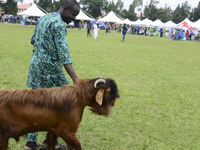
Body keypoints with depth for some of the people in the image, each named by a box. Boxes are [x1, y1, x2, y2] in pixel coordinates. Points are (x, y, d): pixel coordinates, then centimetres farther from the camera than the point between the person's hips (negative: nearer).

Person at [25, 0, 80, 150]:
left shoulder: (43, 18, 13)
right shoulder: (59, 24, -16)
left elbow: (33, 40, 23)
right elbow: (64, 53, -25)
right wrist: (76, 79, -30)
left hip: (35, 63, 9)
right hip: (49, 67, -9)